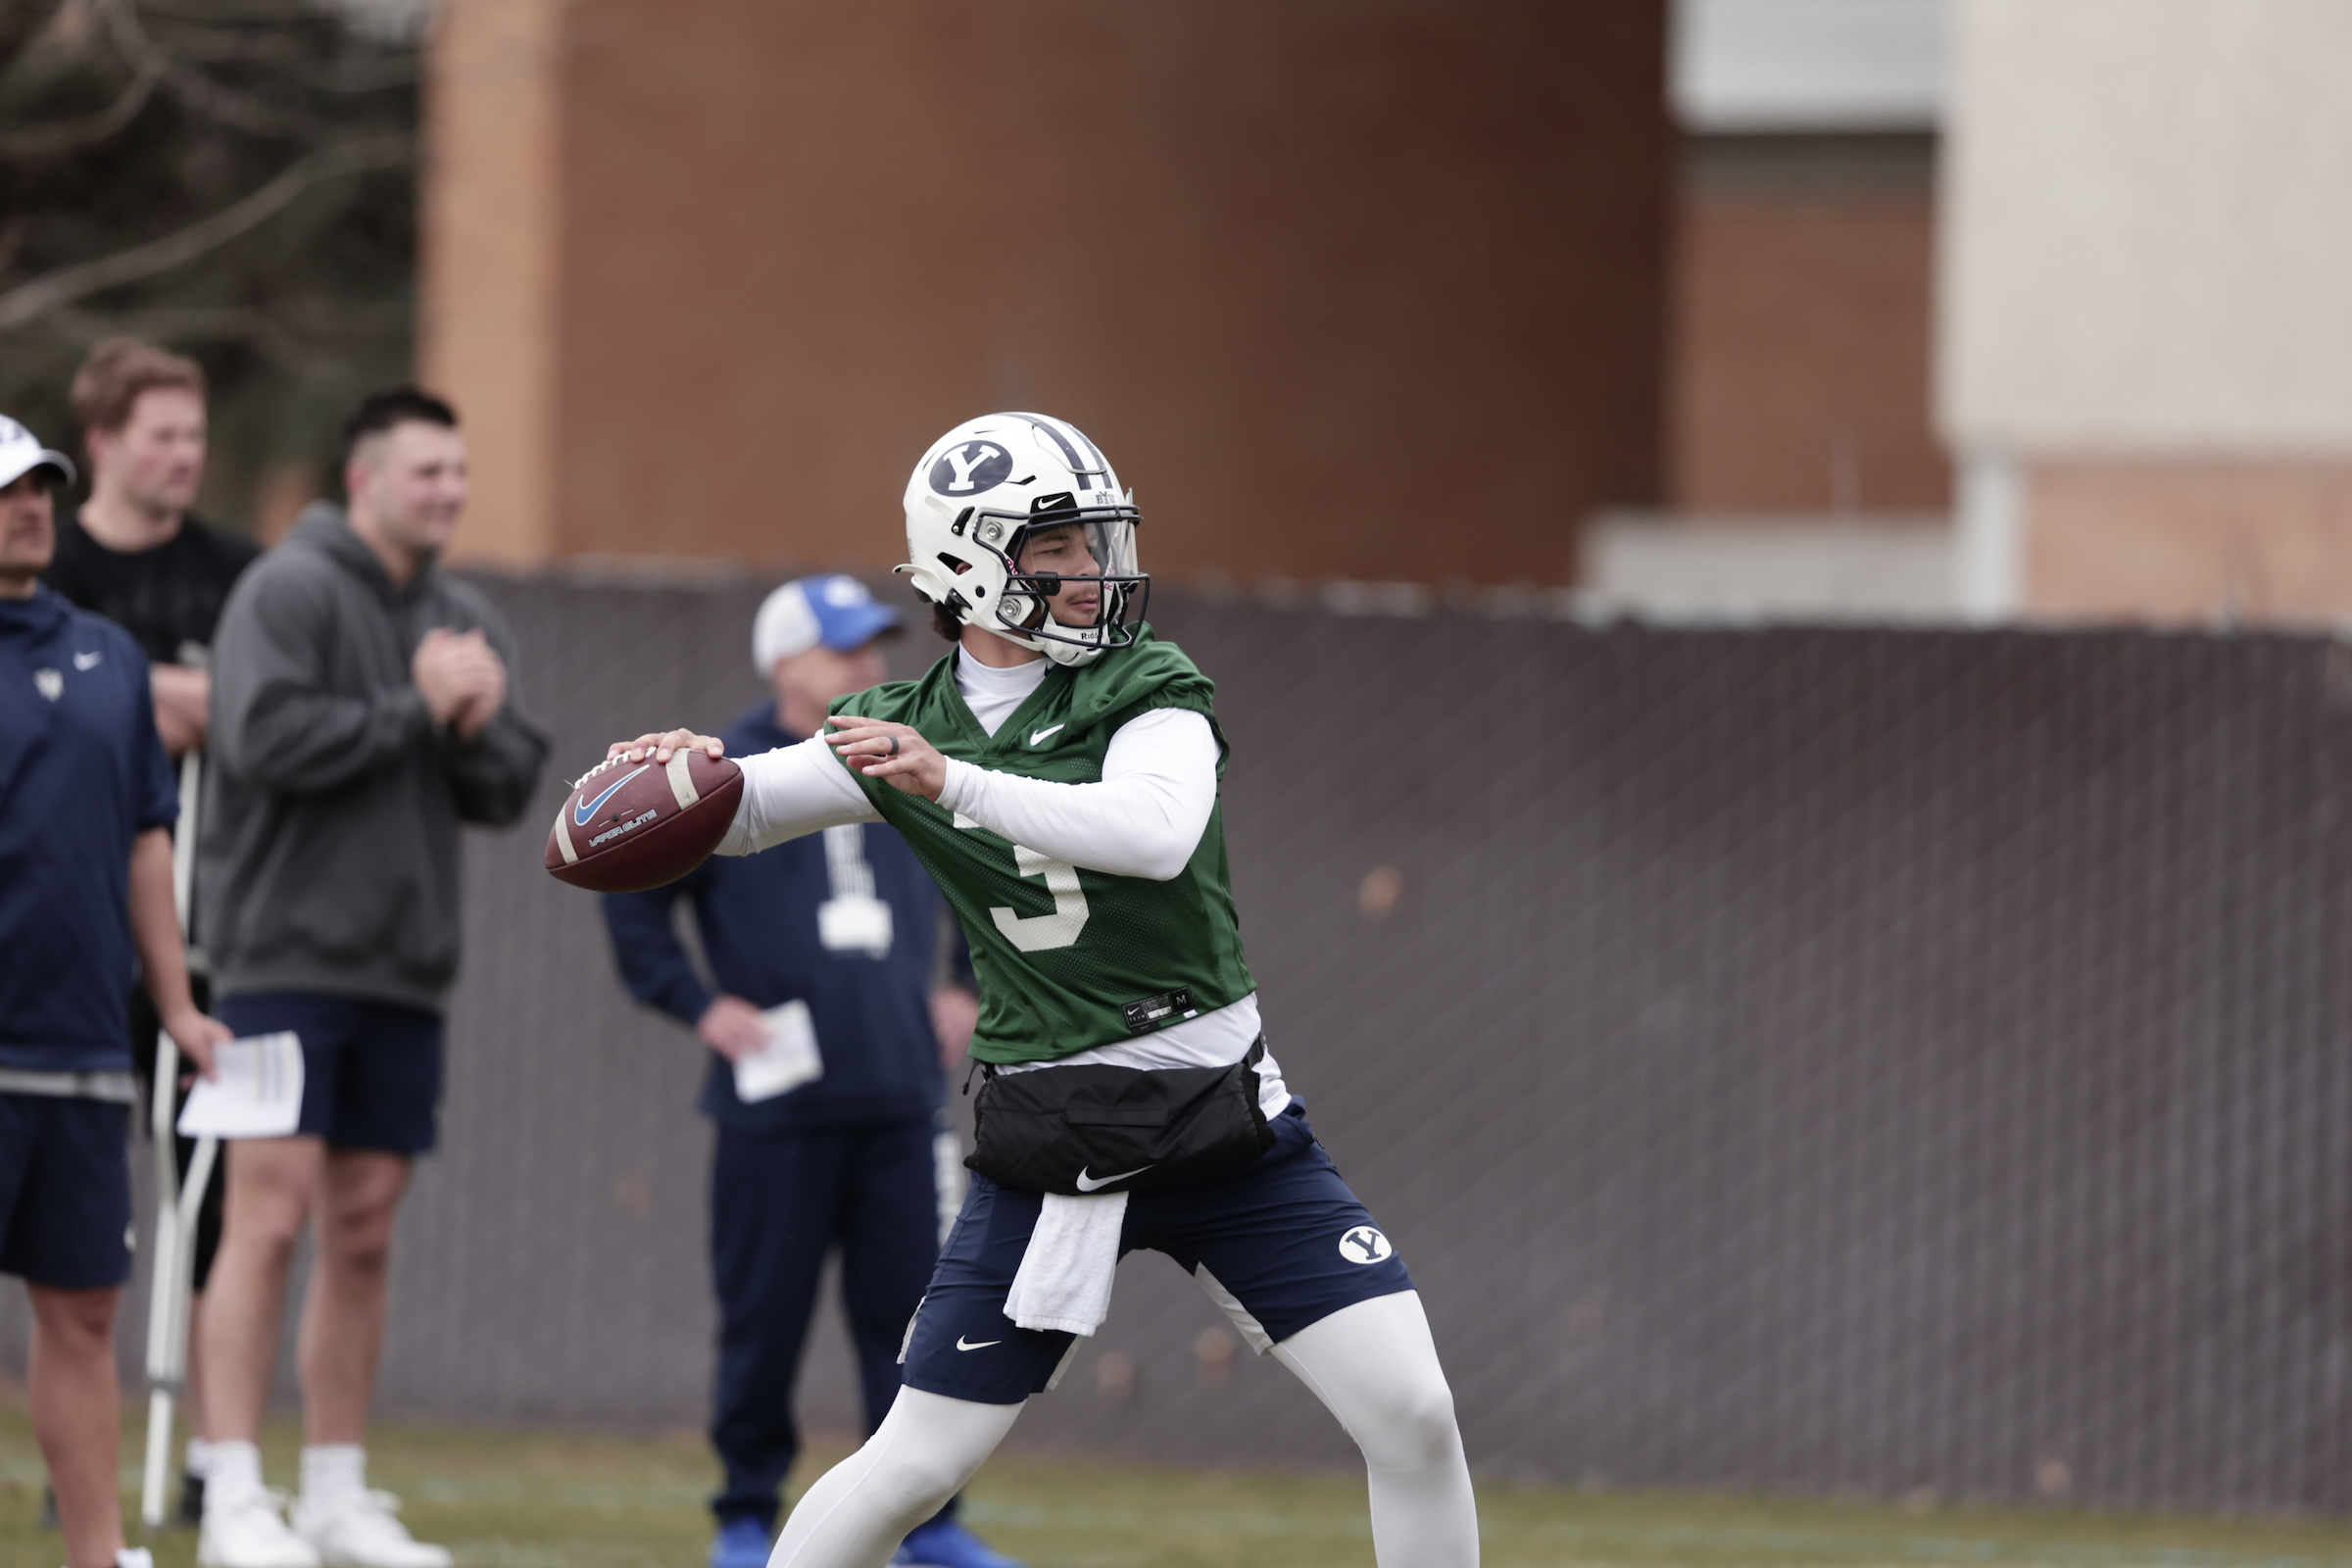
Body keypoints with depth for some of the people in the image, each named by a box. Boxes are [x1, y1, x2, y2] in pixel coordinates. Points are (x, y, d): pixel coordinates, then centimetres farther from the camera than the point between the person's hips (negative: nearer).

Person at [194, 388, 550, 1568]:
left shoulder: (466, 622, 14)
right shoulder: (288, 590, -7)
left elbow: (509, 793, 10)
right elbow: (268, 737, -19)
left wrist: (480, 722, -11)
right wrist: (416, 709, -13)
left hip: (404, 972, 7)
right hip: (287, 952, -7)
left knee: (365, 1234, 8)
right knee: (271, 1214, -10)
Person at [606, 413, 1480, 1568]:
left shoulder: (1149, 695, -5)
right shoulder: (907, 727, 2)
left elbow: (1155, 833, -25)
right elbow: (740, 814, 10)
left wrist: (954, 781, -33)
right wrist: (696, 771, -14)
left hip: (1226, 1124, 0)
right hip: (1050, 1145, 0)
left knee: (1414, 1416, -8)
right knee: (915, 1466, -1)